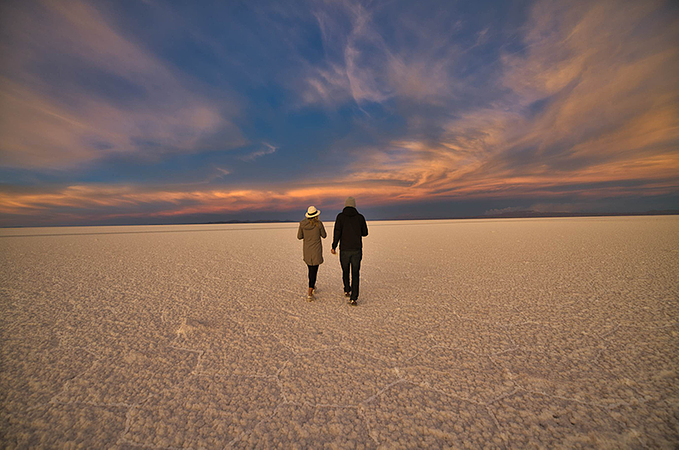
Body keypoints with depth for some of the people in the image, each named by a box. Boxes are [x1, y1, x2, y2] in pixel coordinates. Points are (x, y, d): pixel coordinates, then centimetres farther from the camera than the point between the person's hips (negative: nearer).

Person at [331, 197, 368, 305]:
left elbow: (337, 232, -12)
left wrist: (333, 247, -5)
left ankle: (347, 290, 38)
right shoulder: (360, 217, 1)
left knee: (345, 271, 22)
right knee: (355, 273, 6)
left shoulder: (340, 216, -3)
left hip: (344, 250, 0)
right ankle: (353, 298, 1)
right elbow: (365, 233, 9)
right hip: (357, 249, 0)